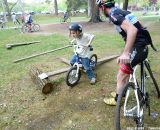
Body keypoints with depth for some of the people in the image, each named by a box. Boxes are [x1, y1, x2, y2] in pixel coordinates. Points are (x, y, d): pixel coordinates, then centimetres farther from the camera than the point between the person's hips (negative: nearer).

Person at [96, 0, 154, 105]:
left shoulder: (113, 14, -15)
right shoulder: (120, 11, 14)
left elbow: (132, 29, -29)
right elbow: (135, 27, 21)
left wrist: (125, 53, -33)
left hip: (137, 47, -9)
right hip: (141, 46, 9)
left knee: (121, 76, 4)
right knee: (126, 71, 24)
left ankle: (117, 99, 23)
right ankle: (122, 92, 41)